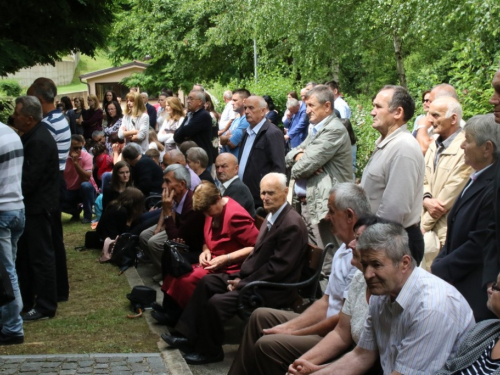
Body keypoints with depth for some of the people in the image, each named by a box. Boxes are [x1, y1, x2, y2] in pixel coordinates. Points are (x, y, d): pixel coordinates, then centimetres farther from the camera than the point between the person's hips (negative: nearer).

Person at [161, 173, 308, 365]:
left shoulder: (292, 225, -22)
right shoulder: (272, 215, 8)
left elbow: (278, 268, -23)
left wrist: (243, 283, -17)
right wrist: (240, 275, 1)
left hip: (272, 289, -10)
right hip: (254, 276, 10)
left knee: (215, 303, -19)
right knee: (207, 282, 9)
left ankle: (210, 351, 3)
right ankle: (189, 336, 13)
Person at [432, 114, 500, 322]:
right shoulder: (477, 180, 12)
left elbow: (478, 247, -21)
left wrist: (438, 271, -13)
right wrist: (438, 264, 3)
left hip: (474, 295, -9)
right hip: (454, 285, 9)